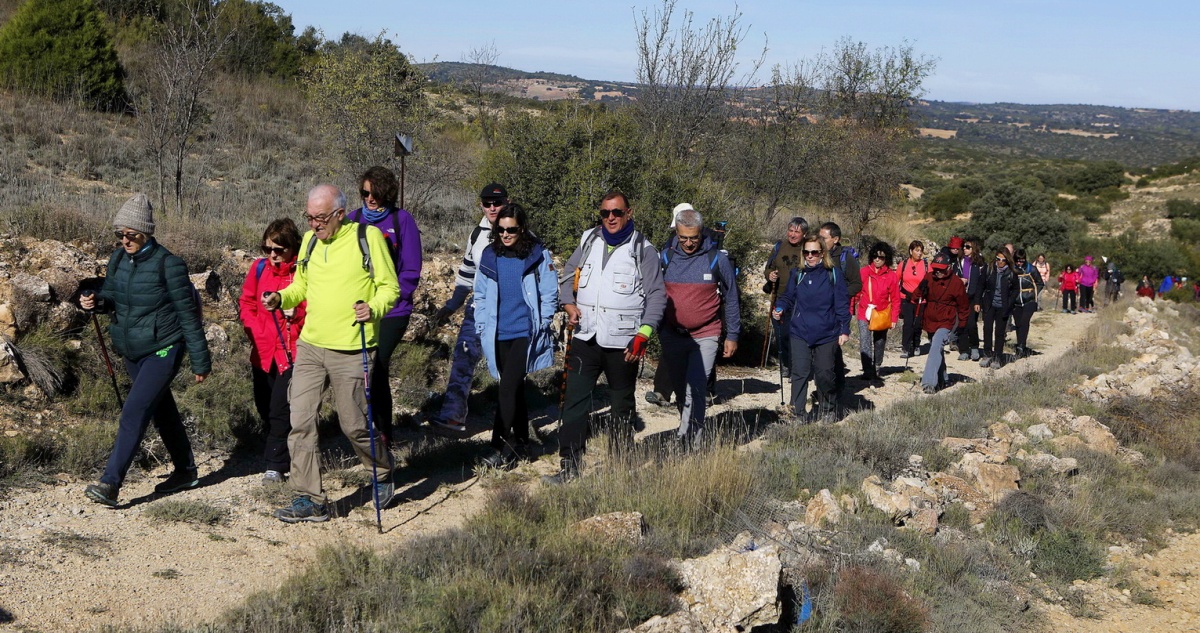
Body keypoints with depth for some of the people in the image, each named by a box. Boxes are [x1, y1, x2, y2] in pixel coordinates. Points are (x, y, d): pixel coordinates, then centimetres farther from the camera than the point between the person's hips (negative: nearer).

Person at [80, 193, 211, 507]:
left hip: (163, 350, -7)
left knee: (135, 412, -15)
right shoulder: (118, 258, 2)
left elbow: (188, 315, -12)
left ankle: (111, 483, -15)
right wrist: (95, 301, -11)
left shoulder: (168, 265, -16)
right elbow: (112, 297, 15)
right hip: (132, 351, 7)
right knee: (161, 410, 18)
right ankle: (185, 471, 33)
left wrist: (200, 361, -9)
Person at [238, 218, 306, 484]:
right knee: (264, 409, 11)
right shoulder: (259, 267, 4)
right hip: (263, 351, 5)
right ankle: (279, 457, 29)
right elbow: (246, 303, 14)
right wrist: (256, 332, 2)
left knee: (281, 410, -9)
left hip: (292, 351, -5)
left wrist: (296, 313, -23)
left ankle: (275, 464, 2)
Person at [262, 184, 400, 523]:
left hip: (351, 350, -5)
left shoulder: (369, 237, -7)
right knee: (301, 421, -1)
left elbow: (390, 287, -4)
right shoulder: (310, 240, 11)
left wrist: (374, 309, -23)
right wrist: (281, 298, 1)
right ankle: (309, 499, 6)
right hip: (310, 345, 5)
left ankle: (383, 473, 32)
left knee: (354, 425, 4)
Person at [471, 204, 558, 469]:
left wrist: (540, 327, -5)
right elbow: (481, 295, 15)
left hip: (526, 333, -4)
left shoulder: (539, 255, -1)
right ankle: (520, 444, 21)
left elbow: (550, 295, 1)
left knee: (508, 389, -13)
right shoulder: (489, 256, 8)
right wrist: (481, 327, 8)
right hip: (498, 335, 4)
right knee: (515, 389, 12)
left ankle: (502, 449, -10)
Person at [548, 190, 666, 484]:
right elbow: (569, 275, 18)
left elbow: (657, 295, -4)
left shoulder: (643, 250, -2)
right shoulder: (588, 241, 9)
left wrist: (643, 335, -14)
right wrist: (568, 303, -2)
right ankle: (569, 465, 3)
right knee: (574, 402, -2)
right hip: (585, 338, 3)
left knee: (622, 406, 10)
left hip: (622, 343, -3)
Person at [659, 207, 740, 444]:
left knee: (695, 389, -14)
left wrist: (732, 336, 3)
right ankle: (690, 427, 34)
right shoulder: (666, 257, 1)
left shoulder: (717, 258, -6)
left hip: (705, 336, -3)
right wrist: (657, 330, 10)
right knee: (679, 389, 14)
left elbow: (731, 299, 2)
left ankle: (690, 440, -12)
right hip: (672, 335, 4)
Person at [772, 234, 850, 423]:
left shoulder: (833, 274, -1)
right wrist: (779, 310, -10)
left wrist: (844, 329, -4)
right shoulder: (798, 275, 7)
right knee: (800, 372, -7)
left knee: (825, 374, 6)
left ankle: (828, 410, 26)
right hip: (800, 333, 2)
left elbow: (842, 303, -1)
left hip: (827, 334, -1)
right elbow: (787, 298, 11)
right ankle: (795, 410, -3)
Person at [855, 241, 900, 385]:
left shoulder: (891, 276, -3)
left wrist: (894, 319, -2)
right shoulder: (863, 272, -4)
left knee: (879, 345, 14)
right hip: (865, 314, -1)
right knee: (865, 345, -12)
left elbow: (895, 299, 1)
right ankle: (869, 372, -11)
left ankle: (876, 372, 29)